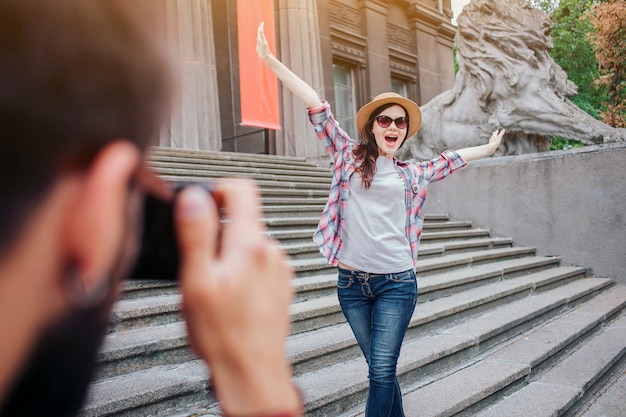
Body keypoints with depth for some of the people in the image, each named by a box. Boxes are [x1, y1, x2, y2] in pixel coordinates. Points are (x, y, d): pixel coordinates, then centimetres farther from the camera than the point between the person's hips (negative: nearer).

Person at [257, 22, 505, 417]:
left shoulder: (411, 174, 11)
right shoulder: (349, 156, 5)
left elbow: (451, 159, 28)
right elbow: (317, 107, 0)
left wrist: (489, 147, 40)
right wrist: (270, 60, -1)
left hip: (396, 282, 0)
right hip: (352, 283, 0)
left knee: (382, 371, -2)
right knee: (380, 370, 13)